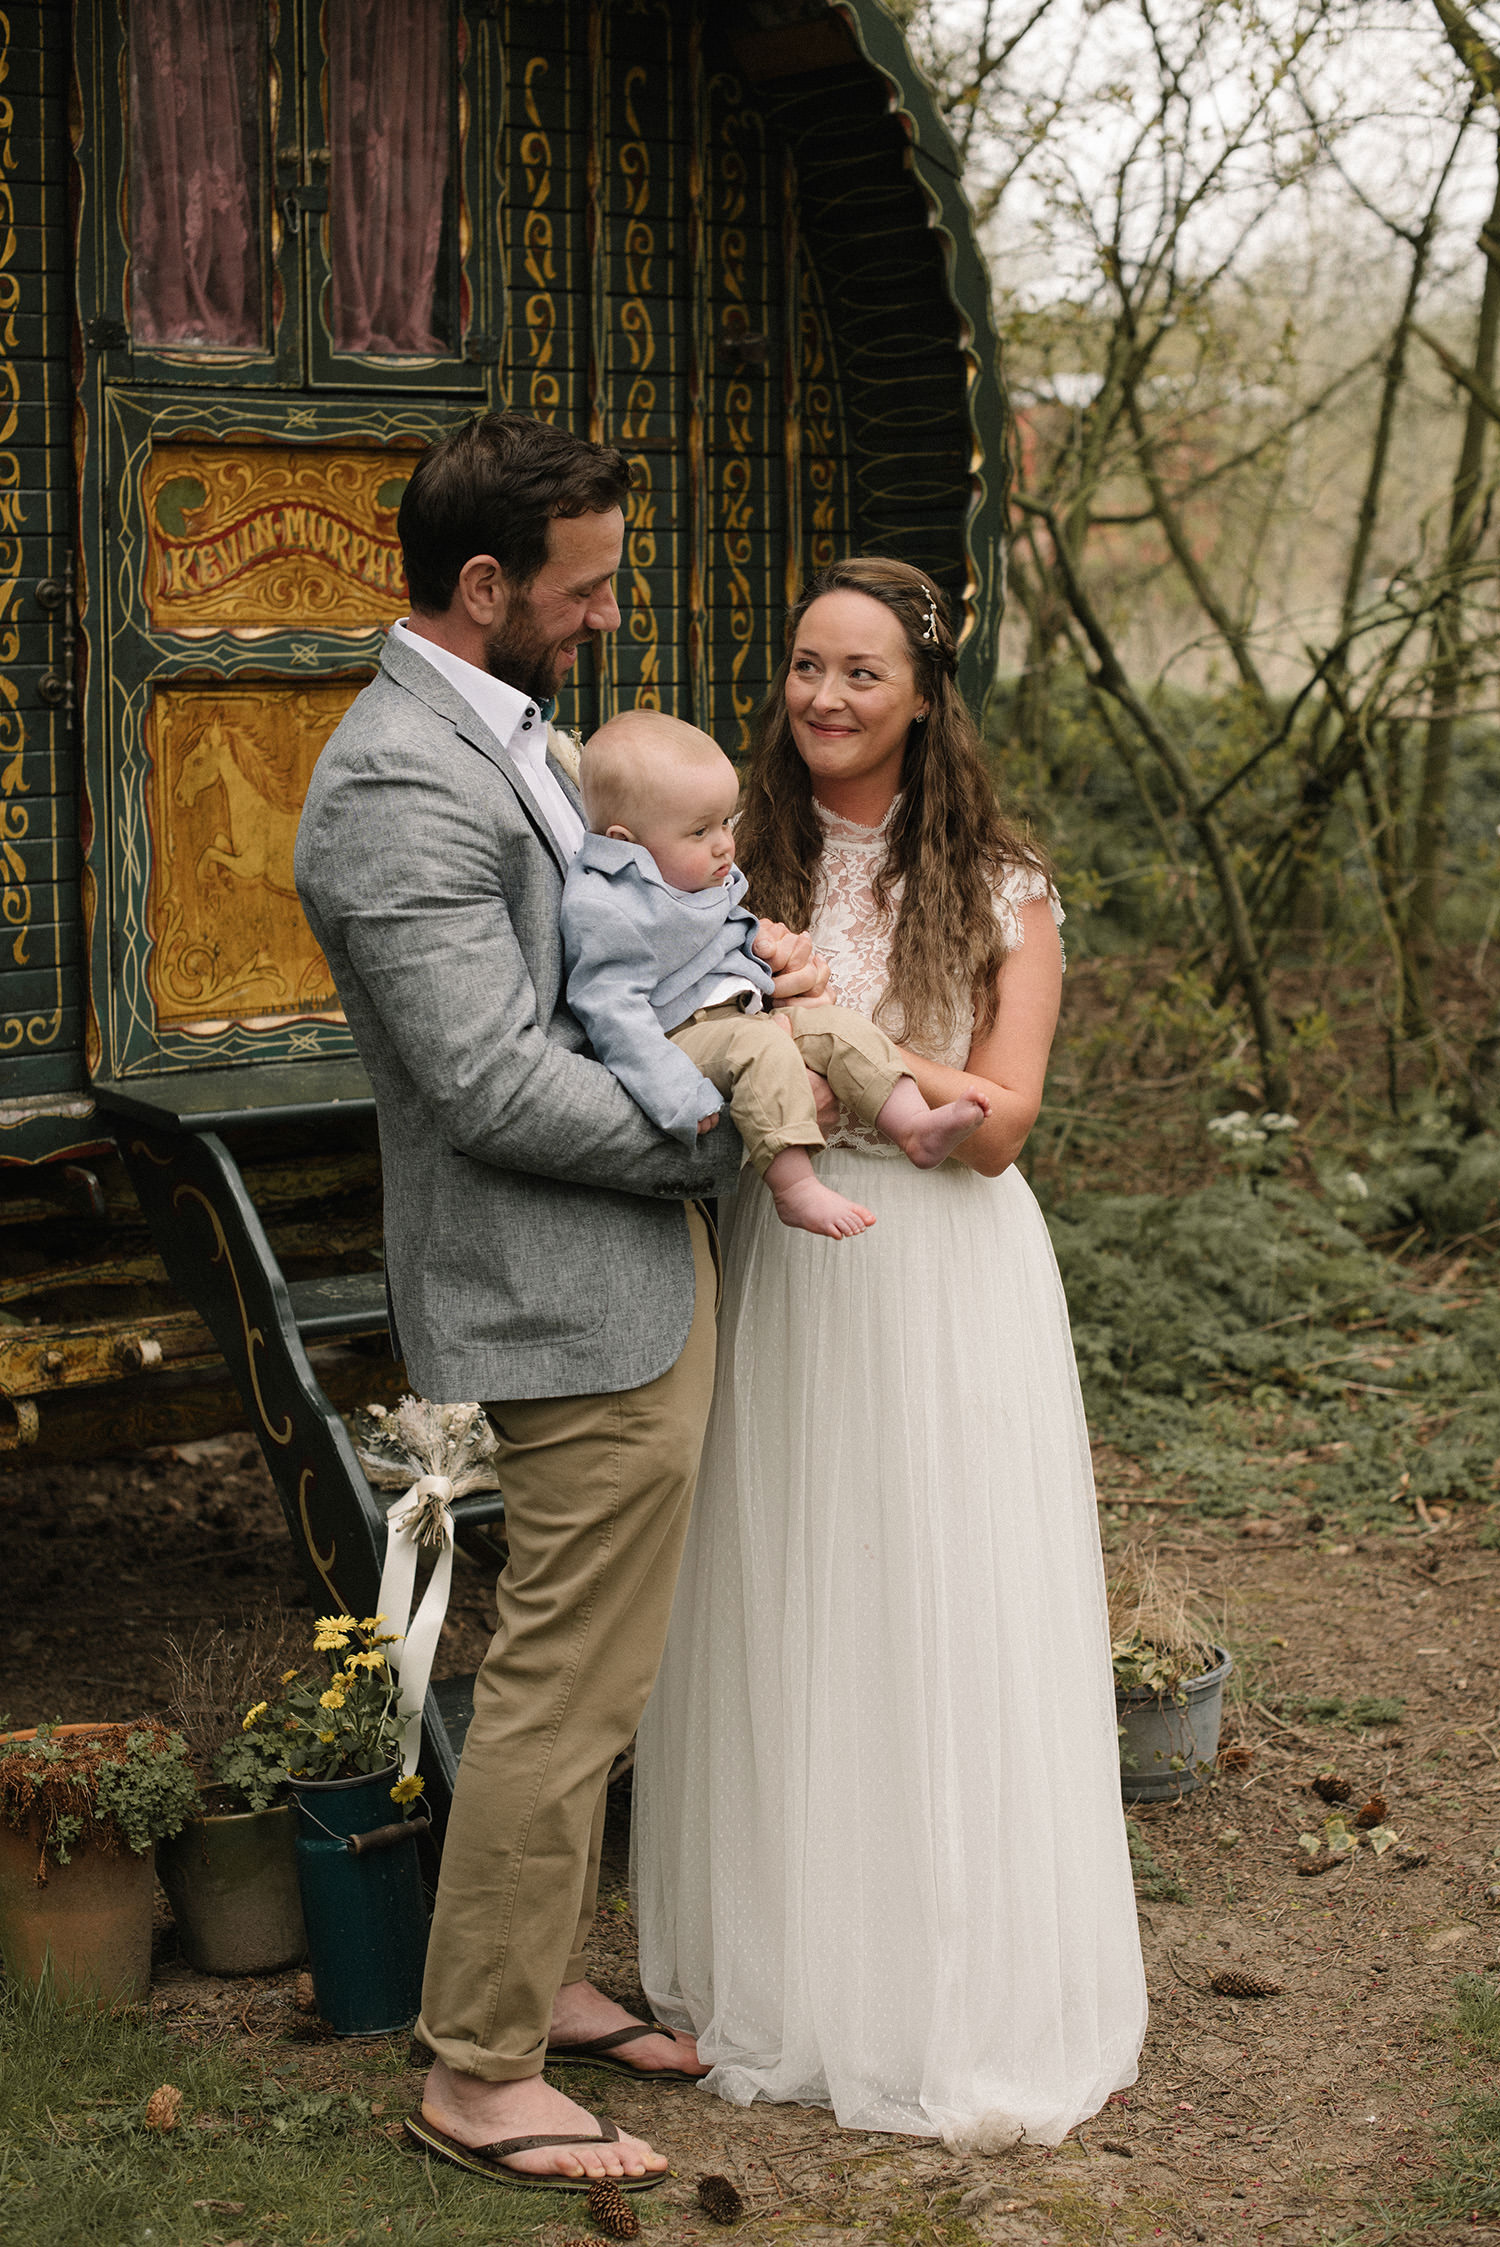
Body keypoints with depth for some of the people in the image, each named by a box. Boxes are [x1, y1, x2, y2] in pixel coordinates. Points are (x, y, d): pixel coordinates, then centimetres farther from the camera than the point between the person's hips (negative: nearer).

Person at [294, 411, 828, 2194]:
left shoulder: (506, 729, 11)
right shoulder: (403, 789, -22)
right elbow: (495, 1087, -26)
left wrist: (740, 946, 1)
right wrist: (727, 1130, -16)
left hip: (634, 1269, 10)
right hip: (572, 1303, -10)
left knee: (576, 1669, 20)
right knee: (563, 1690, 0)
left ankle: (541, 1978, 36)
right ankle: (478, 2078, 15)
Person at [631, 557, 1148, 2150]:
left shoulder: (999, 892, -4)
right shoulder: (746, 868, 4)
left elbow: (997, 1121, -10)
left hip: (944, 1283, -2)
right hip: (779, 1263, 3)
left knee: (944, 1634, 3)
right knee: (782, 1625, 9)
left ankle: (962, 1999, 18)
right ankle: (788, 1971, 25)